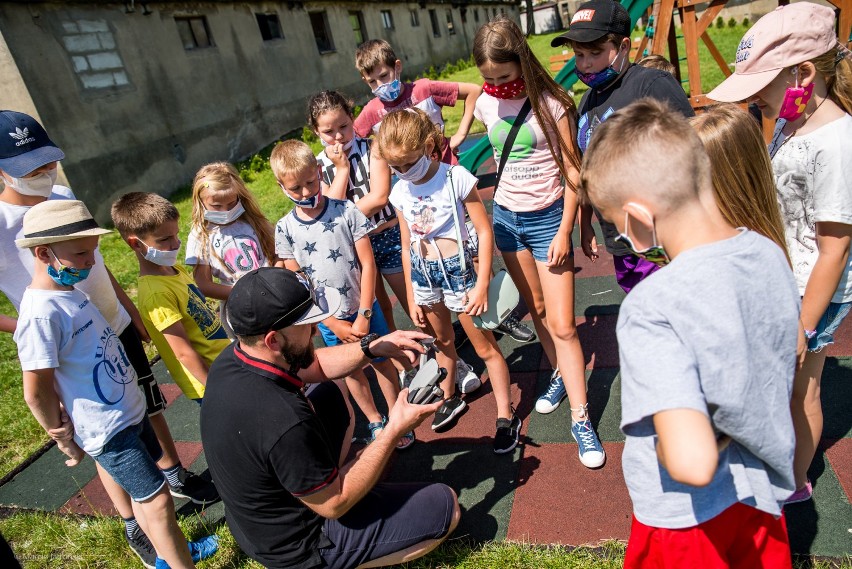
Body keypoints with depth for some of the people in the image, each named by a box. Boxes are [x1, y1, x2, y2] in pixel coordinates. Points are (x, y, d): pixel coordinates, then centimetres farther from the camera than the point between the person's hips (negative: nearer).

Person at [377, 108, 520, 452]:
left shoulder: (455, 178, -14)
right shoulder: (400, 192, 1)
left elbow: (484, 231, -13)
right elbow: (407, 246, 8)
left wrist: (481, 284, -17)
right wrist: (412, 297, 9)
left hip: (457, 268, -5)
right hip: (423, 275, 5)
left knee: (485, 346, 6)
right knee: (441, 341, 24)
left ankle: (506, 418, 21)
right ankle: (449, 398, 46)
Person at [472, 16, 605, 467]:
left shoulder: (550, 103, -13)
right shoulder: (486, 105, 0)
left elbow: (572, 171, -11)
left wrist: (565, 230, -13)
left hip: (547, 218, -4)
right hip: (505, 217, 5)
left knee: (562, 324, -5)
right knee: (536, 310, 16)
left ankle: (580, 420, 6)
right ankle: (560, 375, 38)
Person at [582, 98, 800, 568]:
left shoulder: (651, 310, -36)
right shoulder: (768, 252, -12)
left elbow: (693, 463, -40)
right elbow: (786, 360, 5)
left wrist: (667, 441, -19)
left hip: (689, 518, -5)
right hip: (761, 493, 6)